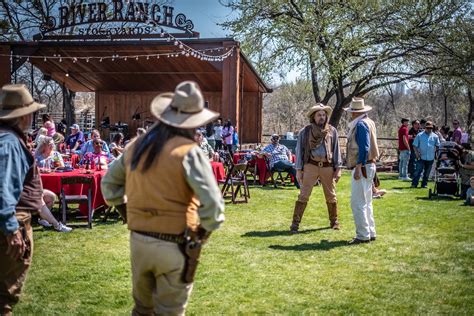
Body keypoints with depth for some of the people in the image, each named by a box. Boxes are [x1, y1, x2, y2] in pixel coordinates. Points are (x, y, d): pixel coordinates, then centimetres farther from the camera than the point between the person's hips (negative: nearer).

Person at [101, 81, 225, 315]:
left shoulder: (136, 147, 6)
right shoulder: (188, 151, -14)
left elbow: (109, 183, 20)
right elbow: (212, 203, -21)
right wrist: (206, 230, -5)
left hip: (138, 241, 6)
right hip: (174, 245, -5)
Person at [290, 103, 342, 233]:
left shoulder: (332, 131, 7)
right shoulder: (305, 131, 3)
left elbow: (336, 150, 9)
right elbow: (299, 150, 4)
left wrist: (338, 168, 3)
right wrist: (299, 170, -1)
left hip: (327, 167, 2)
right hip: (311, 166, -2)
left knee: (331, 196, 10)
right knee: (303, 195, -6)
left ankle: (334, 221, 26)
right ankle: (295, 223, -4)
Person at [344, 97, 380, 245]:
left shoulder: (360, 124, -13)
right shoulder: (369, 122, 16)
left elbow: (364, 148, -21)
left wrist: (358, 168, -23)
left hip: (362, 167, -10)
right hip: (369, 166, 10)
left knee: (358, 203, -8)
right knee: (366, 202, 15)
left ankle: (363, 235, -6)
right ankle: (371, 233, 21)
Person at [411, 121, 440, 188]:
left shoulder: (435, 136, 8)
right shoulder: (420, 135, 2)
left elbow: (438, 146, 15)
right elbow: (415, 146, 3)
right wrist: (416, 152, -11)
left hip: (430, 158, 3)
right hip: (421, 157, -3)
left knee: (427, 172, 9)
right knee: (418, 171, -10)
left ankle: (424, 184, 18)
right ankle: (414, 184, -8)